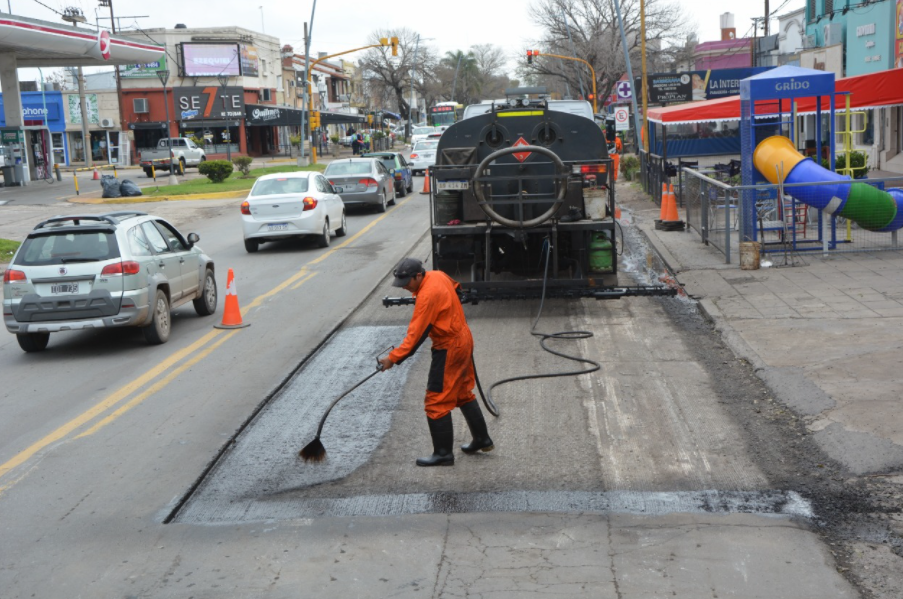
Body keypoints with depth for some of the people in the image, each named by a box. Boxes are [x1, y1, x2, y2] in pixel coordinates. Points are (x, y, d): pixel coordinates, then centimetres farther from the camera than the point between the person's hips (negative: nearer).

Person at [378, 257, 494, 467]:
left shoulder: (427, 295, -27)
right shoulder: (438, 275, 0)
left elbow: (416, 334, -27)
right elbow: (456, 286, 22)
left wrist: (393, 357, -25)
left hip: (449, 349, -10)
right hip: (464, 339, 10)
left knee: (437, 402, -2)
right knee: (463, 393, 23)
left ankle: (443, 453, 5)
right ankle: (482, 439, 35)